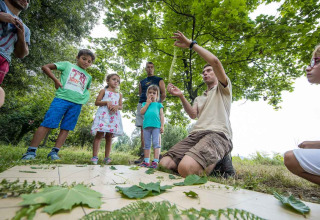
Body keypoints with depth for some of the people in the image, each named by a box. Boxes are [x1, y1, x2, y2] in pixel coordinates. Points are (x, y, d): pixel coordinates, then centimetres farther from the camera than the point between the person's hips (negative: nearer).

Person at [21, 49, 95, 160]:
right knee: (47, 124, -7)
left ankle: (54, 152, 7)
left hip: (77, 103, 4)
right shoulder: (67, 65, 14)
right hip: (62, 98, -3)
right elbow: (45, 67, 12)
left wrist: (85, 97, 13)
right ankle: (31, 151, 1)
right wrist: (56, 80, -2)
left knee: (66, 128, 0)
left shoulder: (88, 77, 23)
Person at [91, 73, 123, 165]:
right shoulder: (104, 91, 11)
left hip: (114, 116, 4)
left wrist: (117, 106, -8)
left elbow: (121, 106, 15)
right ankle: (95, 157, -5)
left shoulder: (119, 94, 20)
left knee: (109, 136, 4)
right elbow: (97, 102, 4)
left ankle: (107, 157, 9)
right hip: (103, 114, -3)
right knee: (99, 134, -9)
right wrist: (106, 102, -12)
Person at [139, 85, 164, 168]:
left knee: (156, 143, -5)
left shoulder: (159, 104, 15)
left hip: (156, 126, -2)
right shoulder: (145, 103, 20)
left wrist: (162, 126, -3)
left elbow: (161, 115, 8)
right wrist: (148, 103, 4)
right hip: (146, 125, 3)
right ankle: (146, 161, 15)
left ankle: (155, 161, -4)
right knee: (147, 144, 8)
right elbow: (142, 112, 3)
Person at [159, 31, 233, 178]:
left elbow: (215, 61, 1)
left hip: (217, 134, -5)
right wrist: (181, 97, -4)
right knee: (164, 164, -20)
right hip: (195, 134, 6)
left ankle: (211, 166, -4)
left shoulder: (223, 89, 19)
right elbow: (193, 114, 11)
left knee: (185, 168, -35)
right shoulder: (199, 98, 34)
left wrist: (191, 44, 4)